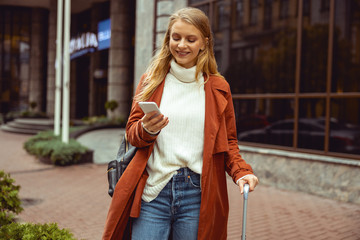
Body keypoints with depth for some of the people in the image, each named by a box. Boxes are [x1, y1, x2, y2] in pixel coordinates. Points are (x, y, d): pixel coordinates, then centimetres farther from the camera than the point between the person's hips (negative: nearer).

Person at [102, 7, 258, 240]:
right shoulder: (151, 81, 10)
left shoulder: (218, 88, 8)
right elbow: (132, 132, 9)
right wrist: (146, 129, -14)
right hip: (153, 192, 0)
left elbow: (228, 141, 13)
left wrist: (241, 171, -6)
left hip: (197, 195, 0)